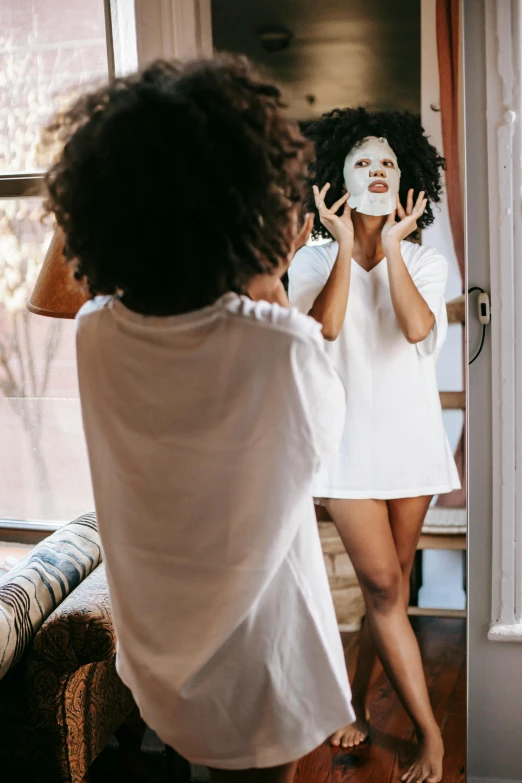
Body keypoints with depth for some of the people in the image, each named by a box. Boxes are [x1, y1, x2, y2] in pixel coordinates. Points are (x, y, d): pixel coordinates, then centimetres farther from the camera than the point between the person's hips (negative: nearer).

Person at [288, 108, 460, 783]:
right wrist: (345, 245, -17)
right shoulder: (314, 260, 0)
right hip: (348, 438, -2)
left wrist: (392, 244, -14)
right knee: (383, 586, -6)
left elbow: (416, 328, -18)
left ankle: (357, 699, 30)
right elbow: (325, 327, -19)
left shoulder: (425, 261, 3)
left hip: (411, 436, 2)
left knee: (391, 580, 10)